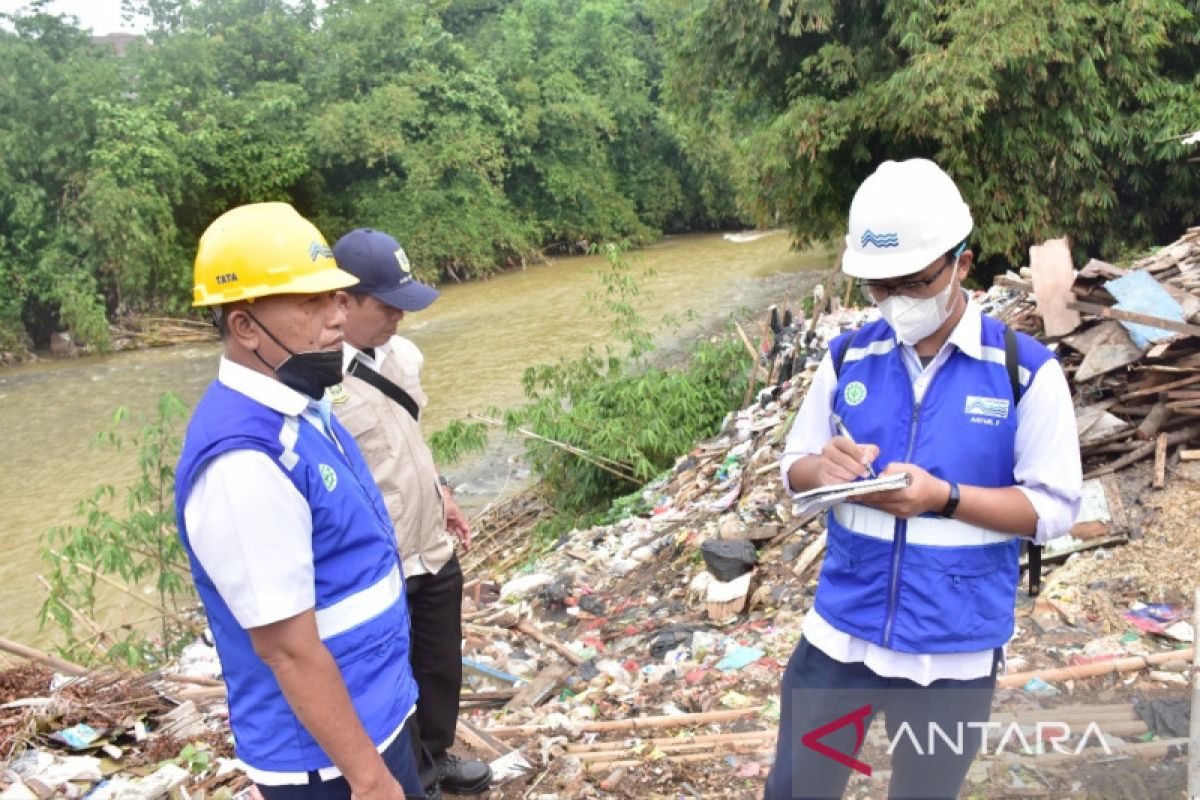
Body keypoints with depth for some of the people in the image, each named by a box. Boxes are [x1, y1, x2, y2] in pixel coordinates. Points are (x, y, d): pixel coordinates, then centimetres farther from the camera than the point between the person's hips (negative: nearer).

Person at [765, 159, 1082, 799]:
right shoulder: (848, 357, -1)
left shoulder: (1025, 369, -10)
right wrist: (822, 470, -19)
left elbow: (1054, 507, -9)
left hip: (956, 646, -2)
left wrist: (944, 496, -25)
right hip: (840, 631, 2)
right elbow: (792, 468, 5)